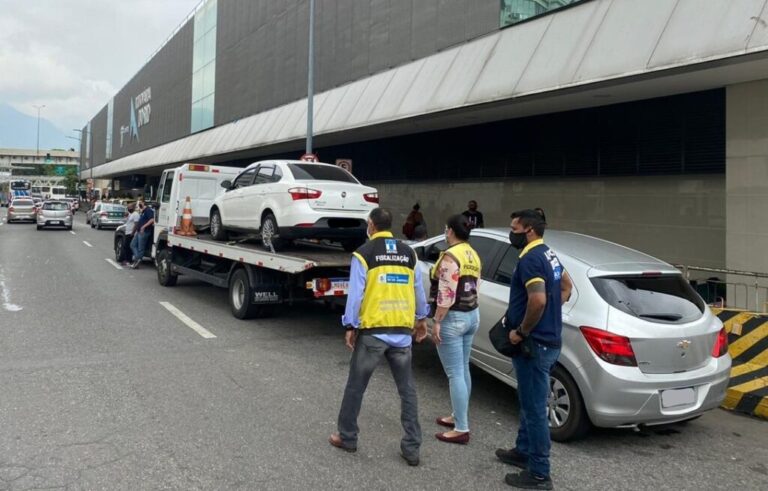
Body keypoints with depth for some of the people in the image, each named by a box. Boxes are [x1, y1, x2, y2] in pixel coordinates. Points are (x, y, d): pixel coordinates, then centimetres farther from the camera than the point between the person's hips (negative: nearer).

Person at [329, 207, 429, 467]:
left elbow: (356, 293, -10)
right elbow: (418, 290, 12)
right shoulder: (408, 253, 6)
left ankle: (347, 437, 25)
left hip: (372, 331, -4)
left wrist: (350, 326, -2)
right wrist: (421, 319, 25)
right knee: (407, 390, 11)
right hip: (402, 331, 4)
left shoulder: (364, 253, -7)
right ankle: (412, 447, 13)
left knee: (355, 386, 12)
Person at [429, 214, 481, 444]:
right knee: (463, 370, 18)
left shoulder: (450, 256, -18)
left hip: (453, 319, -9)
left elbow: (446, 294, -22)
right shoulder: (473, 256, 10)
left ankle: (461, 429, 1)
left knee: (454, 374, -4)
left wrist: (436, 321, -18)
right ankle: (457, 417, 30)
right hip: (472, 315, 10)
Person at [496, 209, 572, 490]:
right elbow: (566, 286, 26)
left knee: (535, 408, -1)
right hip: (549, 340, 11)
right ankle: (523, 451, 37)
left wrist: (521, 331, -19)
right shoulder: (549, 254, 12)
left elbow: (538, 300, -32)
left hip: (534, 344, -11)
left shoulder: (530, 259, -20)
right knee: (530, 403, 22)